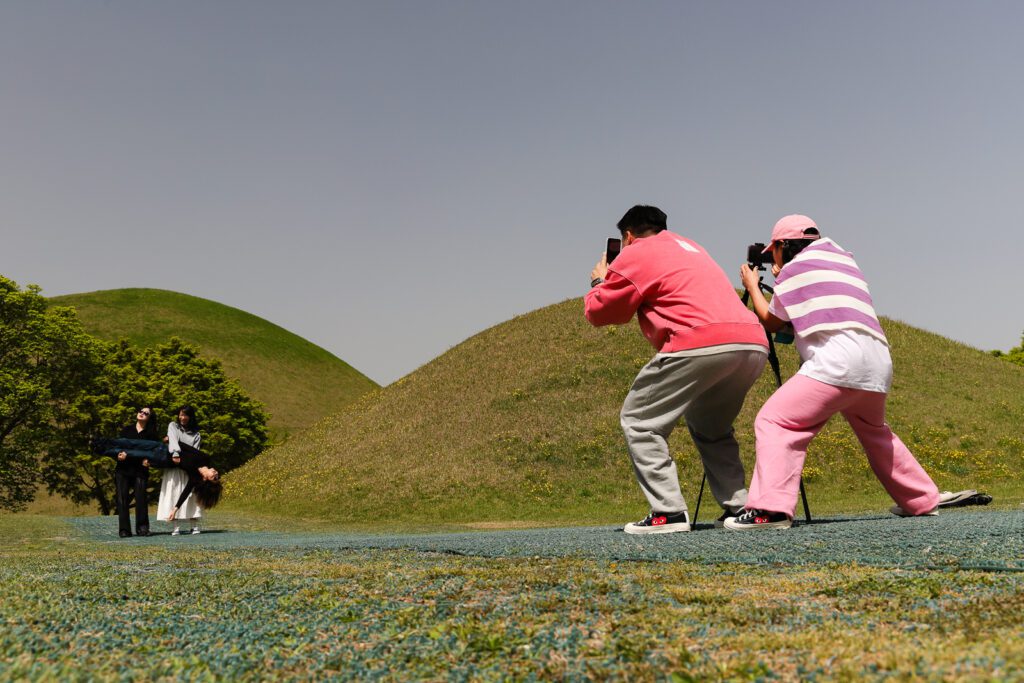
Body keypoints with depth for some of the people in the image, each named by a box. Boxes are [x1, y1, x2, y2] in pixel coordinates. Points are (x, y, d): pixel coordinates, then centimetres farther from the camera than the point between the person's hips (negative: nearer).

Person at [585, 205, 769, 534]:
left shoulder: (634, 254, 10)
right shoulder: (690, 247, 32)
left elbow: (598, 312, 13)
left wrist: (599, 281, 34)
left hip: (702, 344, -8)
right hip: (754, 343, 8)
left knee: (638, 421, 5)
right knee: (710, 427, 27)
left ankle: (668, 513, -4)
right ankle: (738, 506, 16)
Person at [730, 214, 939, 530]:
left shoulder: (794, 269, 8)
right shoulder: (843, 259, 28)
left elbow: (771, 322, 18)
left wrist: (752, 285, 32)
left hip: (838, 361, -8)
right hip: (879, 364, 8)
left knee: (775, 421, -12)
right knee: (875, 433, 30)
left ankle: (771, 509, -28)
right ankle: (922, 501, 36)